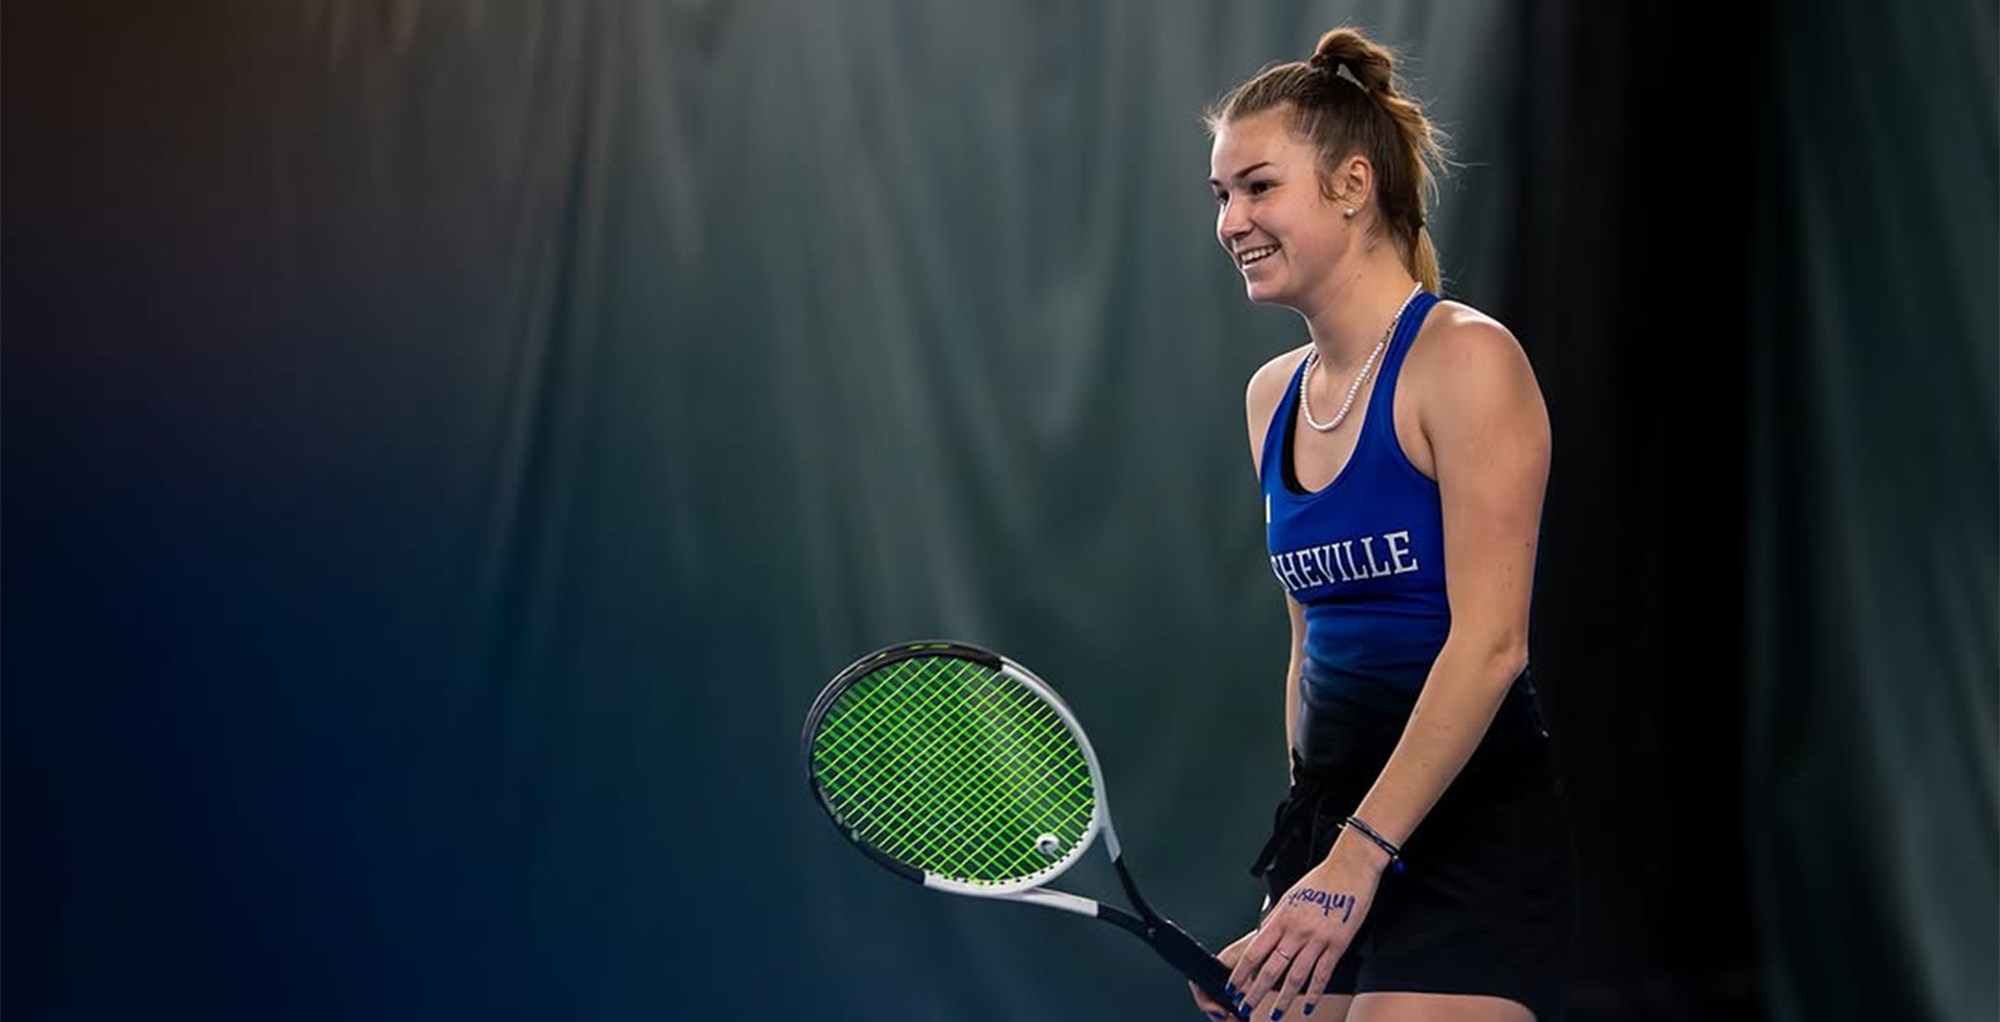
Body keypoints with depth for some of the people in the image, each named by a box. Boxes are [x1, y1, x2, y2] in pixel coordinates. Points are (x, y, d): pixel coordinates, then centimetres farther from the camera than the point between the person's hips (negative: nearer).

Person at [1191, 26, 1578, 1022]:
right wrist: (1310, 850, 17)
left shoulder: (1463, 358, -11)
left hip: (1466, 838, -7)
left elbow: (1490, 642, -18)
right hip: (1327, 826, 7)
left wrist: (1360, 857, -21)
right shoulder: (1273, 394, 11)